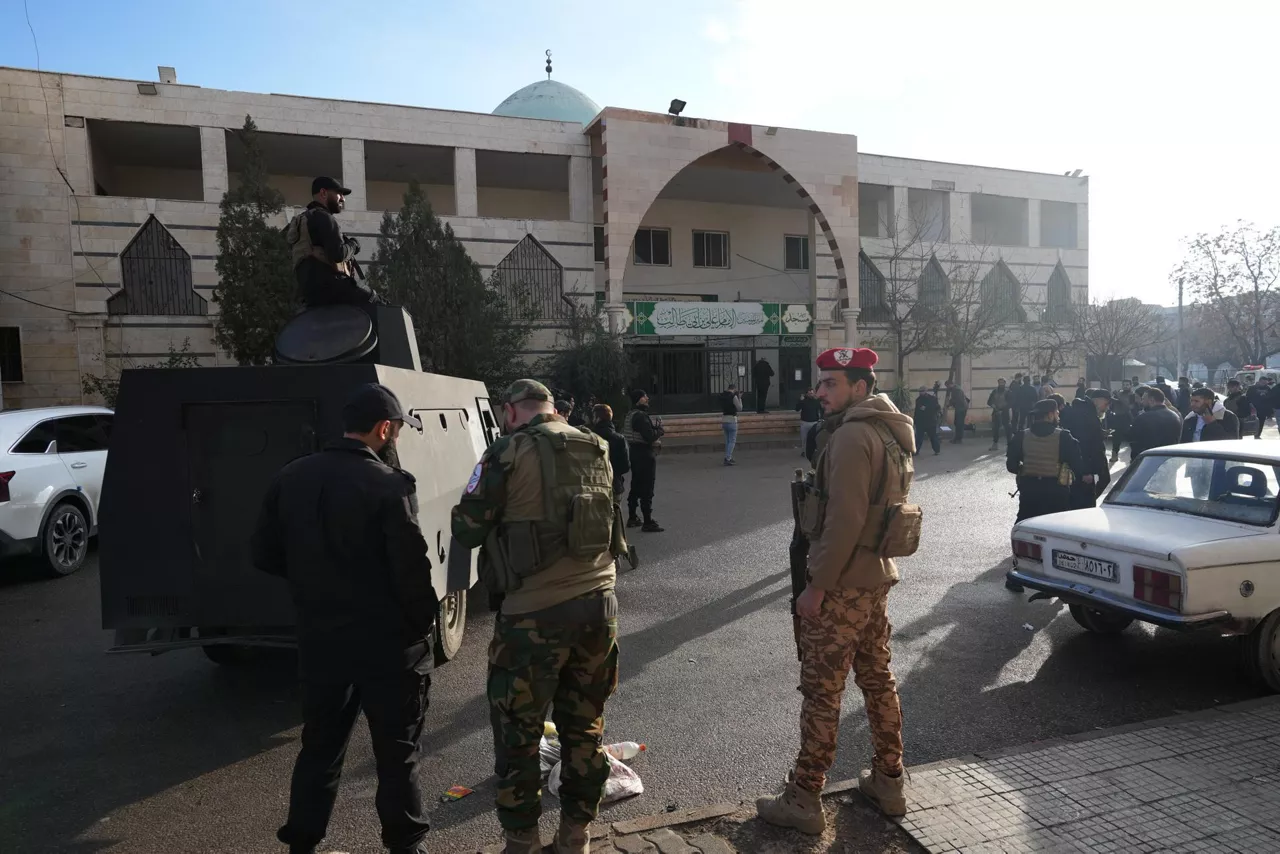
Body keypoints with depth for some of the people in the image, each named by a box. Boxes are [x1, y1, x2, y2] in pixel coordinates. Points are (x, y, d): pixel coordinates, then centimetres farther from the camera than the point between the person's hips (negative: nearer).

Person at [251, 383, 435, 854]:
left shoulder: (291, 477, 0)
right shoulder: (389, 486, -20)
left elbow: (264, 554, 6)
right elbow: (412, 568, -20)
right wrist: (424, 621, -4)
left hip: (318, 638, 5)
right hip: (387, 642, -5)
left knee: (319, 746, 21)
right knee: (397, 753, 11)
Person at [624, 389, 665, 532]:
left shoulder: (631, 414, 12)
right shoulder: (640, 416, -20)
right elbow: (650, 436, -25)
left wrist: (655, 440, 3)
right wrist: (659, 430, -7)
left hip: (635, 452, 10)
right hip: (645, 455, -10)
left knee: (636, 487, 18)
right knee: (647, 490, -6)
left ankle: (632, 518, 27)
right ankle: (648, 523, -4)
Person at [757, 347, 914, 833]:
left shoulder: (851, 437, -19)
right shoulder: (888, 432, 11)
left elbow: (844, 521, -25)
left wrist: (817, 586, -19)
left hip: (842, 586, -10)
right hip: (878, 576, 10)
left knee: (821, 693, 0)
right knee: (878, 680, 18)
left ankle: (803, 801, 12)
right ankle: (889, 783, 31)